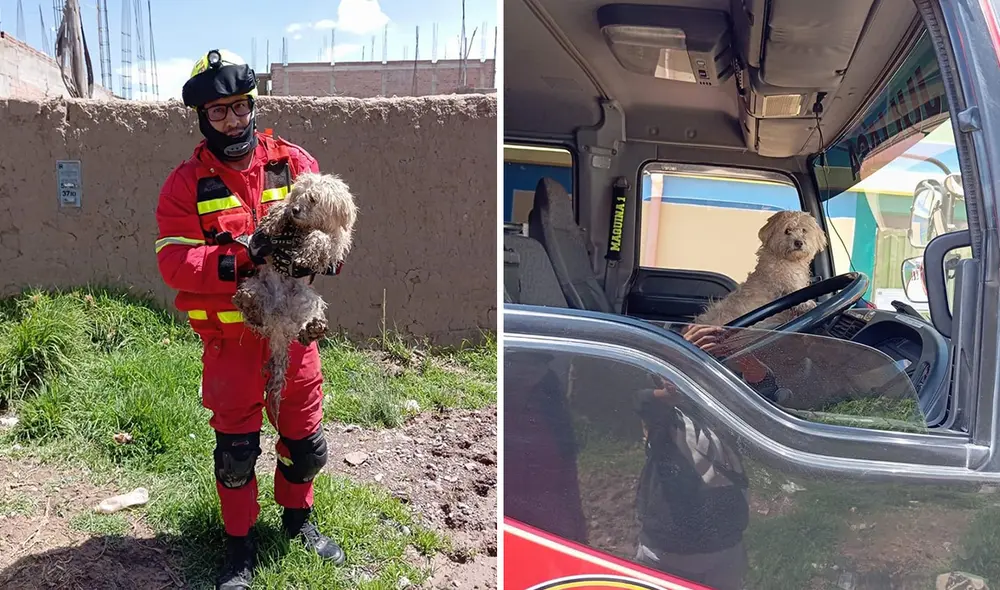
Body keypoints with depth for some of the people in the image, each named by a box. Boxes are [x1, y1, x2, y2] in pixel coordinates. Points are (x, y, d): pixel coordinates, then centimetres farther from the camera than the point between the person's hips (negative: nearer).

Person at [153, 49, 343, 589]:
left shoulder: (295, 163, 0)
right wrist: (242, 258, -28)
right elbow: (174, 262, -14)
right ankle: (240, 542, 32)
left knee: (306, 441, 14)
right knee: (235, 449, 9)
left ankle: (298, 518, 42)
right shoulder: (187, 182, -4)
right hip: (230, 340, -2)